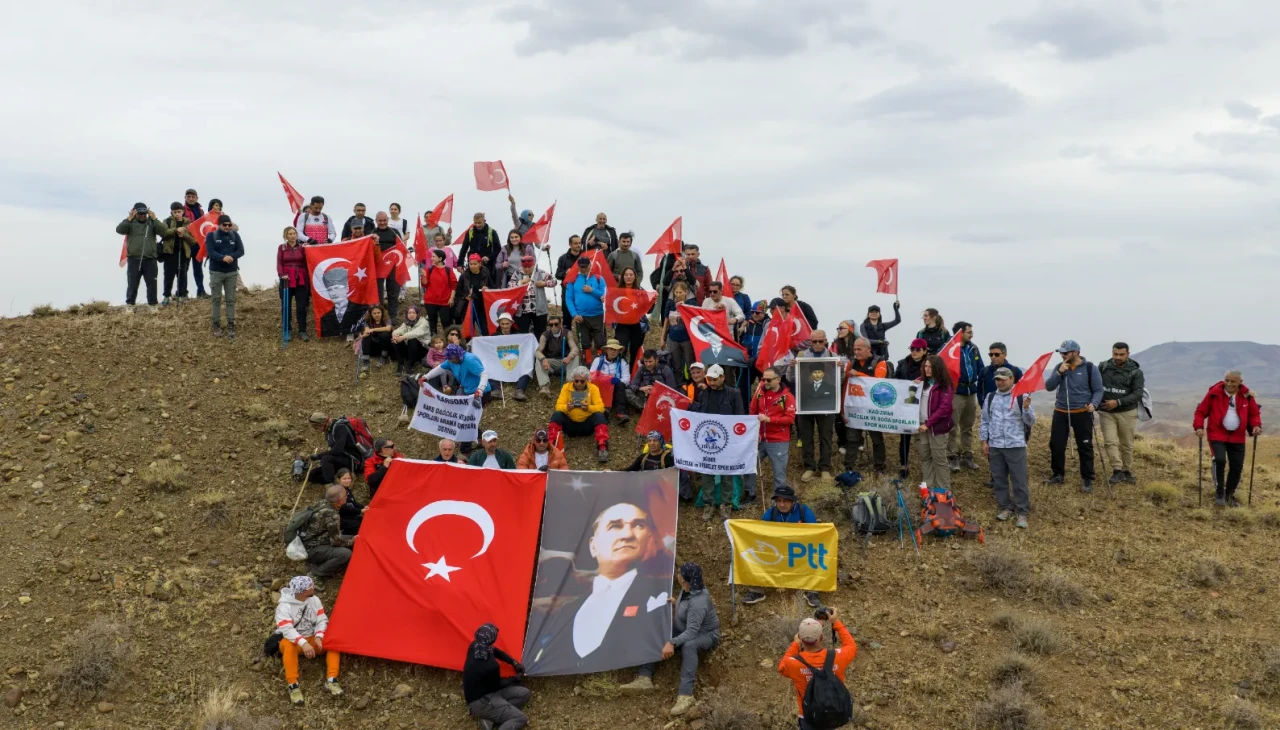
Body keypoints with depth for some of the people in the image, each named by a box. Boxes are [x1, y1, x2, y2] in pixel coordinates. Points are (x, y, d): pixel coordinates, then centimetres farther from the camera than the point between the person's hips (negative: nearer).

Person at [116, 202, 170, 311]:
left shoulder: (152, 222, 6)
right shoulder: (130, 223, 4)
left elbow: (164, 231, -8)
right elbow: (119, 229, -12)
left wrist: (154, 219, -16)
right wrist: (129, 219, -20)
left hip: (150, 259, 1)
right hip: (134, 259, -1)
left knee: (152, 283, 4)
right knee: (133, 283, 2)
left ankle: (153, 305, 12)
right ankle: (129, 305, 9)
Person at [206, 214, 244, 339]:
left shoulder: (235, 235, 4)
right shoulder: (211, 236, -4)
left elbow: (241, 250, -4)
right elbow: (210, 252, -15)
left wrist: (231, 257, -23)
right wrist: (223, 258, -32)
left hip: (232, 272, 2)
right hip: (216, 272, -2)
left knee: (231, 300, 3)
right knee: (216, 299, 5)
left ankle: (231, 326, 7)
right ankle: (217, 325, 13)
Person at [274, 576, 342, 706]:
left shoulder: (314, 600, -4)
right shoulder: (284, 606, -20)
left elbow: (322, 620, -4)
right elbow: (286, 629, -30)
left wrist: (318, 637, -24)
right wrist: (303, 643, -43)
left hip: (312, 639, 4)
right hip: (294, 641, -4)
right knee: (288, 645, -40)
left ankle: (331, 680, -26)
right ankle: (293, 686, -34)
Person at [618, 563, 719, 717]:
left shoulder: (698, 602, -33)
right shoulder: (688, 589, -7)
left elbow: (692, 632, -39)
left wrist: (672, 643, -50)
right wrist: (676, 603, -1)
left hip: (706, 635, -10)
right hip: (684, 630, 10)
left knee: (688, 645, -43)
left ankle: (685, 695, -48)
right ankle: (644, 678, -18)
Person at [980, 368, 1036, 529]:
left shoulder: (1021, 397, -3)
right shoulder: (990, 398, 8)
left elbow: (1030, 422, -3)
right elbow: (985, 421, 12)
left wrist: (1026, 408, -21)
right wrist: (984, 441, 7)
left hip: (1016, 446, -4)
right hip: (995, 446, 4)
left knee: (1019, 480, -1)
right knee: (999, 479, 10)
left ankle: (1022, 512, 6)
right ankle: (1006, 507, 24)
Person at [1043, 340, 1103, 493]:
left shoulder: (1090, 368, -6)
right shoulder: (1059, 367, 4)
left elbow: (1098, 390, -4)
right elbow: (1048, 387, -4)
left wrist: (1094, 404, -22)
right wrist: (1059, 372, -17)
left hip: (1082, 413, -4)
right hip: (1061, 412, 4)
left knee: (1085, 447, 1)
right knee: (1056, 445, 6)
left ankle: (1087, 479, 9)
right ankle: (1058, 475, 22)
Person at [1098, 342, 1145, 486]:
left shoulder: (1136, 372, -6)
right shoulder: (1103, 367, -1)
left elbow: (1137, 394, -13)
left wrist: (1118, 402, -23)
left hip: (1127, 412, -1)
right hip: (1106, 412, 1)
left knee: (1127, 444, 9)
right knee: (1110, 442, -11)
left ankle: (1127, 471, 22)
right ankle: (1117, 471, -9)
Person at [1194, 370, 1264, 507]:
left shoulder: (1247, 396, -1)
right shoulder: (1214, 393, -9)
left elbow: (1254, 413, 12)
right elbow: (1201, 411, -3)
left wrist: (1256, 425, -8)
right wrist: (1199, 426, -17)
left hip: (1237, 437, 4)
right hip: (1217, 435, -4)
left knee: (1237, 466, 5)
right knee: (1220, 460, -23)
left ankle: (1229, 494, 26)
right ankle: (1219, 493, -7)